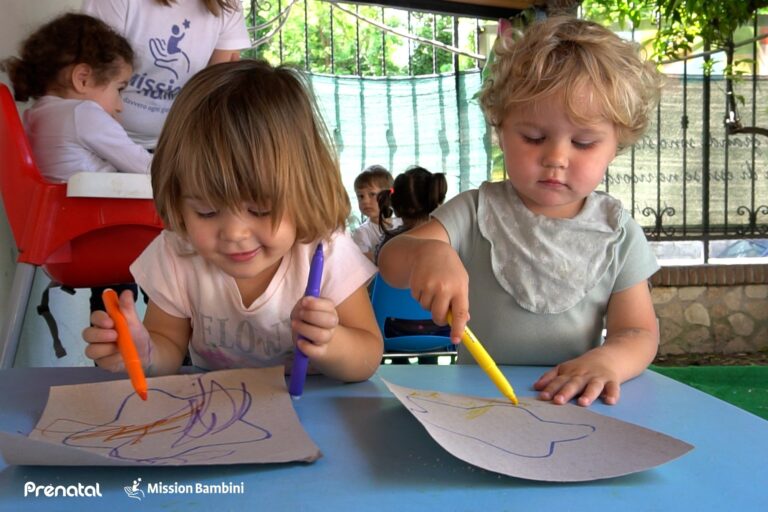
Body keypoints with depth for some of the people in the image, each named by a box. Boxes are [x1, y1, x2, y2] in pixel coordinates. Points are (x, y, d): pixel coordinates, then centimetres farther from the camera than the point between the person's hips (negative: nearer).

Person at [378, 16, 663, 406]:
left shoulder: (618, 234, 2)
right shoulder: (476, 212, -2)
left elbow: (639, 333, 1)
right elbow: (390, 262, -10)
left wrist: (607, 360, -22)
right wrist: (426, 252, -34)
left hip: (574, 404, 2)